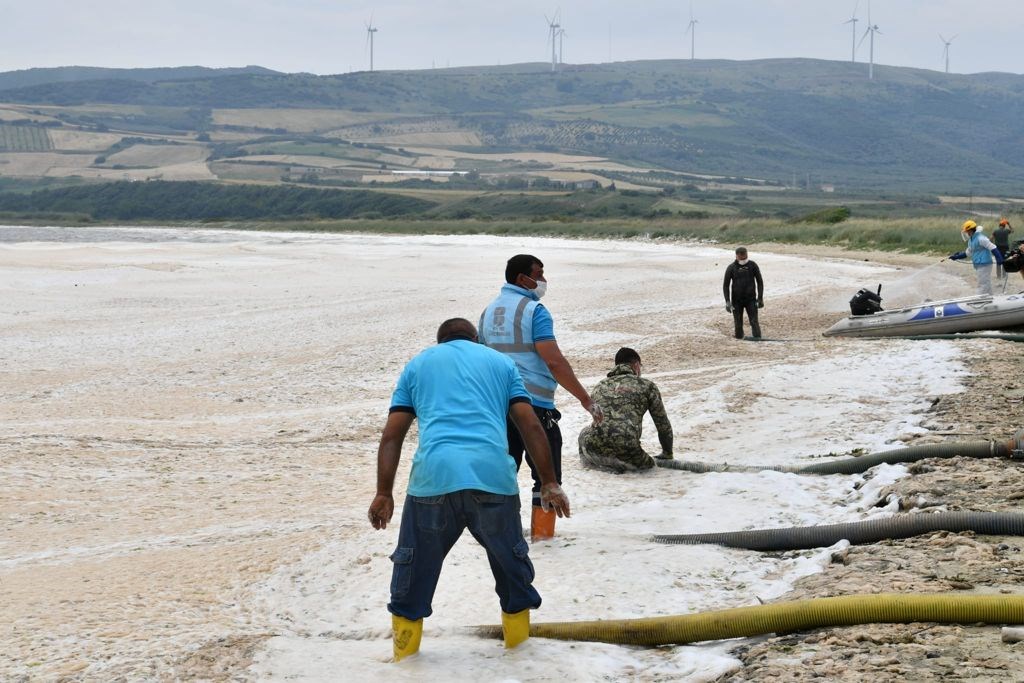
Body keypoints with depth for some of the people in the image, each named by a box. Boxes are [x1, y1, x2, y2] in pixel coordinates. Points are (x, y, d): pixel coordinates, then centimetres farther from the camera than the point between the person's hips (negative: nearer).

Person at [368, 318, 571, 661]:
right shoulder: (500, 362, 24)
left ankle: (405, 646, 21)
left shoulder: (418, 364, 24)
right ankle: (519, 638, 30)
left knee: (416, 563, 15)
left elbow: (392, 435, 14)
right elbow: (531, 426, 13)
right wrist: (549, 484, 14)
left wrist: (384, 494, 13)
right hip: (494, 478, 0)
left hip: (433, 477, 0)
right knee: (510, 559, 20)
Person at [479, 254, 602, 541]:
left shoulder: (489, 311, 12)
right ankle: (542, 532, 6)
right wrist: (586, 399, -16)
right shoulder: (534, 310, -12)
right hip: (534, 405, -7)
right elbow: (554, 361, -19)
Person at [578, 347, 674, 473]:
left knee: (585, 433, 39)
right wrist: (668, 455, 34)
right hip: (626, 449, -4)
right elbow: (663, 425, 17)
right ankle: (620, 463, 0)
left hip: (594, 449, 4)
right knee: (649, 463, 30)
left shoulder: (600, 385, 24)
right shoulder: (647, 386, 11)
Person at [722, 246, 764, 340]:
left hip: (751, 299, 0)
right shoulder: (731, 268, -2)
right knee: (738, 324, 4)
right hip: (737, 300, 0)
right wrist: (727, 301, -8)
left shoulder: (752, 265, 0)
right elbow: (725, 285, 1)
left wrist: (760, 298, 0)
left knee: (754, 322, -7)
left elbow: (760, 282, 7)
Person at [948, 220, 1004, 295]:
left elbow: (992, 248, -20)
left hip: (984, 265, -10)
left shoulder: (981, 239, -17)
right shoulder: (971, 241, 14)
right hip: (978, 266, 10)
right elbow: (967, 253, 26)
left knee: (982, 286, -7)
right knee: (987, 286, 17)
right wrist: (956, 256, 20)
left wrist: (999, 259, -26)